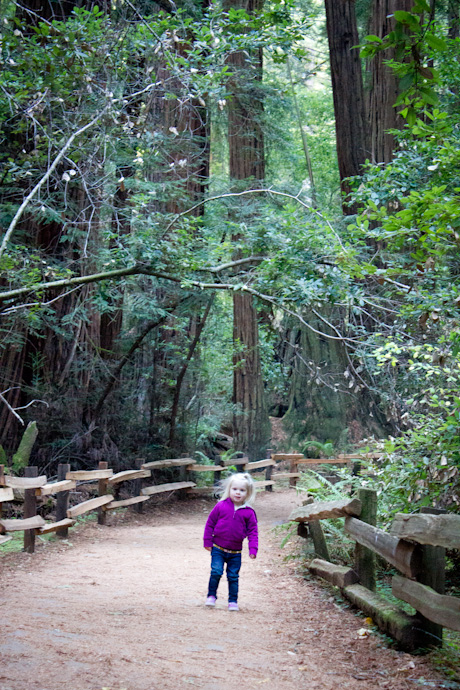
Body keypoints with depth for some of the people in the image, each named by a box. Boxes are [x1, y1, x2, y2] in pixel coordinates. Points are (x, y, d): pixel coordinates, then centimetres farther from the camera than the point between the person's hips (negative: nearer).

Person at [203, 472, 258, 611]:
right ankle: (211, 596, 8)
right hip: (218, 548, -1)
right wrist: (207, 541, 1)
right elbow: (210, 523, 2)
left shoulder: (249, 512, -3)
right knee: (216, 571, -11)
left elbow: (253, 531, 1)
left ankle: (233, 601, 21)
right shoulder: (221, 506, -5)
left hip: (235, 552, 1)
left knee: (233, 576, 7)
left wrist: (253, 549, -8)